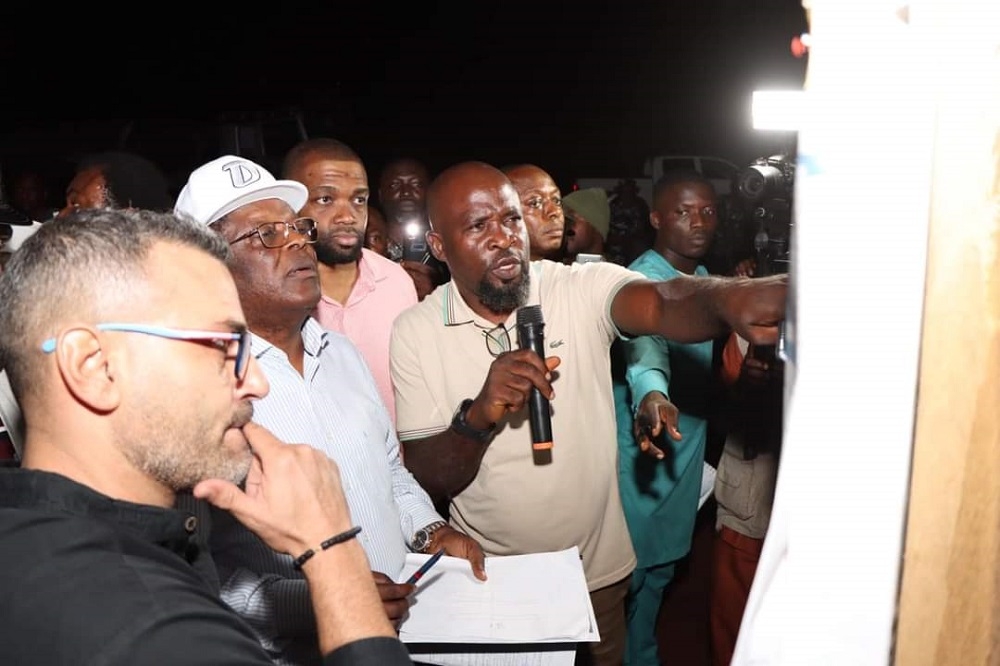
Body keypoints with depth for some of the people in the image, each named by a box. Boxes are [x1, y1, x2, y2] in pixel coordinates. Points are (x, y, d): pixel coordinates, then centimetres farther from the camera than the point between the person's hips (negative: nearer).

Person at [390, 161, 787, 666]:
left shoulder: (583, 289, -13)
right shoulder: (415, 332, -10)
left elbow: (662, 305, -34)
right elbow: (427, 480, -11)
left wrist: (728, 299, -56)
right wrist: (480, 415, -30)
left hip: (597, 572, 1)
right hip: (490, 579, 0)